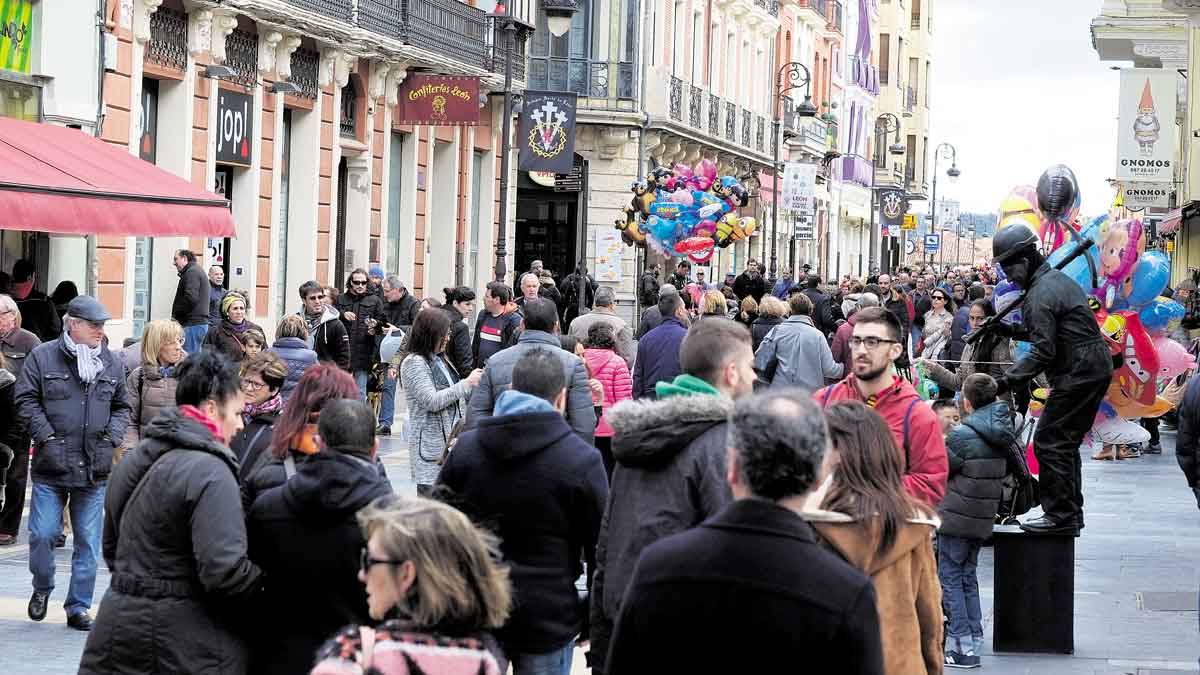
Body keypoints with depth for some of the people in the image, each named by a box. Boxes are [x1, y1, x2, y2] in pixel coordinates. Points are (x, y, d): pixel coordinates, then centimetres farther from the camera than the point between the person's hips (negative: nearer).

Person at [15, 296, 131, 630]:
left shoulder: (112, 363, 9)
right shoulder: (43, 356, 0)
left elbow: (122, 406, 18)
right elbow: (25, 399, -1)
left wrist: (111, 437, 2)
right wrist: (46, 436, -9)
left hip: (95, 470, 2)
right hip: (51, 466, -2)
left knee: (88, 542, 4)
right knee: (42, 534, -4)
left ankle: (78, 607, 14)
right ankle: (42, 588, 23)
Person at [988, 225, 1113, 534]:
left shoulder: (1040, 294, -16)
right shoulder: (1060, 279, 16)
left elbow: (1043, 351, -21)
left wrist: (1008, 381, -21)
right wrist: (1011, 331, 17)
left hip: (1077, 374, -10)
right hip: (1098, 369, 10)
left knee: (1049, 443, -6)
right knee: (1066, 443, 17)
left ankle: (1060, 516, -5)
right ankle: (1072, 513, 23)